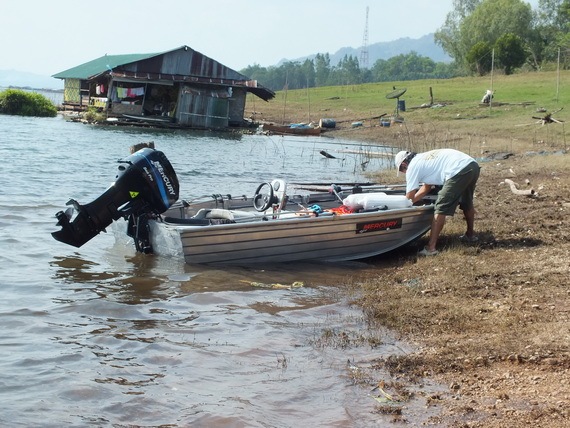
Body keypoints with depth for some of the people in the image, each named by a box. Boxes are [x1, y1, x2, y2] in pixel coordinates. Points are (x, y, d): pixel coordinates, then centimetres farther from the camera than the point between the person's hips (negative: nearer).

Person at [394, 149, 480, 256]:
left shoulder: (412, 167, 7)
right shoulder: (424, 159, 31)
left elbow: (409, 197, 10)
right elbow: (426, 188, 39)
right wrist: (409, 201, 43)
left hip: (459, 171, -9)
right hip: (473, 165, 9)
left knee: (441, 209, -4)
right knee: (467, 203, 31)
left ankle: (430, 248, -7)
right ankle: (470, 235, 49)